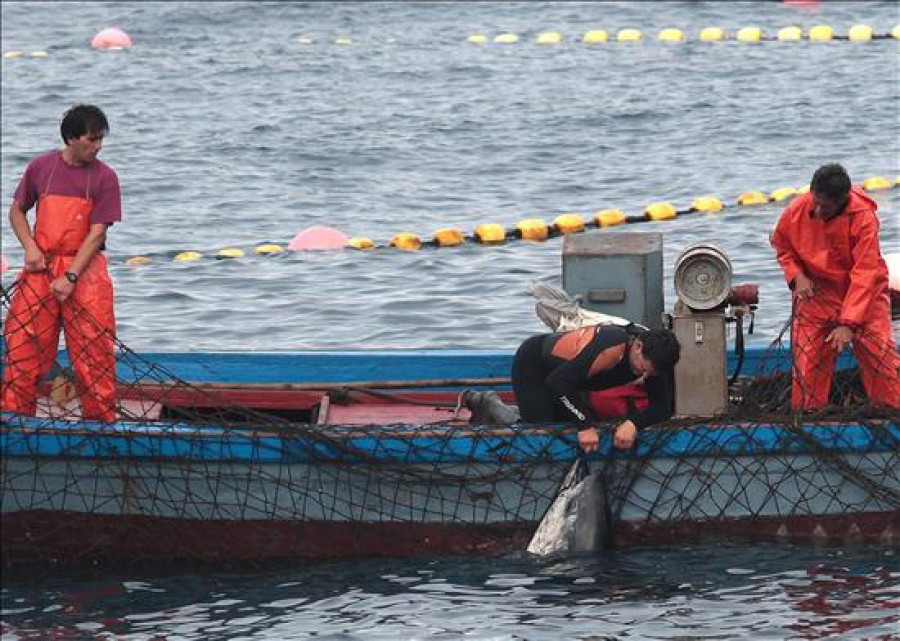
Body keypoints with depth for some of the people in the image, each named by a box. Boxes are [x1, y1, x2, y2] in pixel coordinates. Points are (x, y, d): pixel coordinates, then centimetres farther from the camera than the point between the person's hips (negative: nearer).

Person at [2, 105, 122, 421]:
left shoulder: (104, 177, -4)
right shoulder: (41, 167, 1)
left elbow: (97, 233, -8)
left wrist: (70, 277, -16)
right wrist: (30, 247, -5)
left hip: (84, 267, -1)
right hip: (41, 266, 1)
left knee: (93, 348, -3)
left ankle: (100, 419, 7)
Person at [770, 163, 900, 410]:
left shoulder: (864, 218, -25)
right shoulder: (796, 211, -14)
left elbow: (864, 275, -24)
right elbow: (781, 245, 8)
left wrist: (848, 323, -28)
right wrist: (796, 276, -11)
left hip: (862, 291, -3)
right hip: (816, 292, 3)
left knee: (878, 351, -11)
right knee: (807, 356, -2)